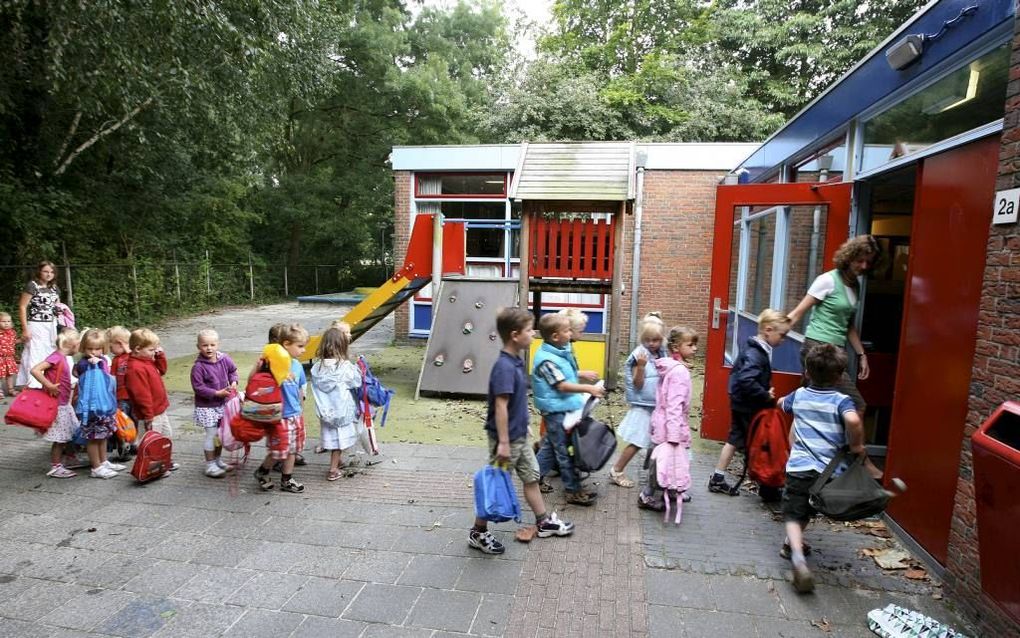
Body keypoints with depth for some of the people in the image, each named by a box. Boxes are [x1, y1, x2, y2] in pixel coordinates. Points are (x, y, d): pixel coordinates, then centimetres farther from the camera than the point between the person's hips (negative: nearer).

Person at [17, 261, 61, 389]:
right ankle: (33, 385, 2)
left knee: (50, 355, 10)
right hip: (36, 326, -6)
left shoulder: (55, 288, 13)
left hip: (51, 326, 6)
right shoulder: (32, 285, -7)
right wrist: (25, 329, -13)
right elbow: (22, 307, -10)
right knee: (35, 356, -3)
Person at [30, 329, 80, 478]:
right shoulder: (56, 357, -18)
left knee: (64, 437, 16)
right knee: (59, 439, -1)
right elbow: (35, 370, -28)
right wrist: (49, 386, -26)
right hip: (56, 405, -9)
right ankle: (55, 468, 9)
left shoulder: (62, 358, 9)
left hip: (64, 404, 9)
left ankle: (58, 464, 27)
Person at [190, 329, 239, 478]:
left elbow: (233, 370, 14)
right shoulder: (198, 366, -20)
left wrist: (234, 382, -4)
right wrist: (217, 393, -21)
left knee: (221, 432, 16)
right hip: (206, 406, -5)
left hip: (223, 404, 6)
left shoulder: (225, 359, -6)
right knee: (211, 434, -2)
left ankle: (217, 460, 32)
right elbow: (198, 387, -19)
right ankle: (210, 465, 12)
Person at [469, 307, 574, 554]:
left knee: (531, 477, 19)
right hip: (507, 438, -9)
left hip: (520, 436, 9)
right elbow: (500, 406, -27)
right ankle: (478, 533, 21)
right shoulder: (504, 367, -25)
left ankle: (544, 522, 36)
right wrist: (503, 443, -25)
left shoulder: (516, 362, 5)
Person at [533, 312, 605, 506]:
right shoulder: (546, 359, -23)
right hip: (555, 410, -10)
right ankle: (573, 491, 11)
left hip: (562, 408, 10)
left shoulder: (559, 352, 6)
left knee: (550, 445, 19)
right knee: (564, 451, 0)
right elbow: (562, 385, -24)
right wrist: (589, 388, -25)